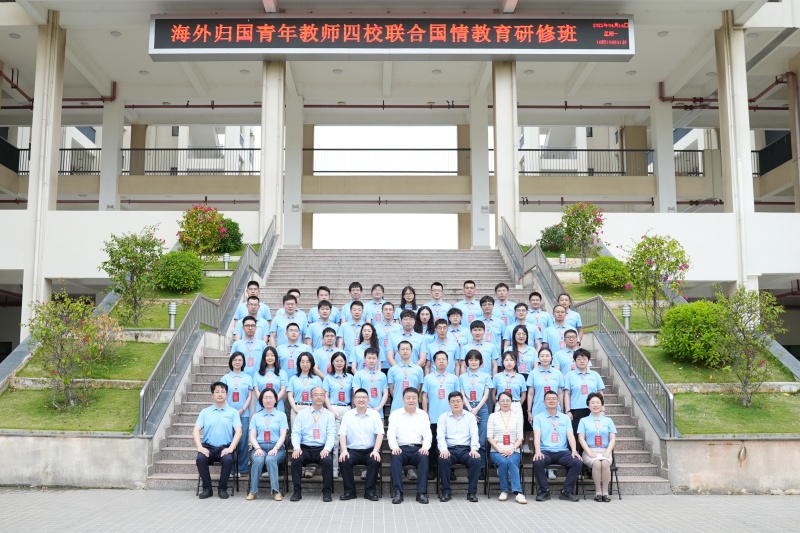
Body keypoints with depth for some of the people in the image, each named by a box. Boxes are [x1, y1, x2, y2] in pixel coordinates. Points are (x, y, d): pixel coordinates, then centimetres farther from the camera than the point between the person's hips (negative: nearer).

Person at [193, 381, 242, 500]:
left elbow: (238, 432, -1)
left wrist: (231, 448, -15)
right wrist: (200, 447, -12)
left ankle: (223, 489, -11)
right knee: (200, 458, -30)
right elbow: (196, 431, 4)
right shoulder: (205, 412, 12)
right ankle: (207, 488, -11)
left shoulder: (233, 412, 8)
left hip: (225, 448, -1)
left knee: (228, 459, -33)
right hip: (208, 447, 1)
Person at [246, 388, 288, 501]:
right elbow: (252, 436, 8)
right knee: (258, 460, -34)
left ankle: (276, 491, -31)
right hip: (260, 447, 1)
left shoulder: (281, 415, 14)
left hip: (277, 448, -1)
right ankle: (253, 491, -25)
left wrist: (275, 448, -15)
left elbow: (283, 435, 3)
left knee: (270, 459, -35)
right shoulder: (256, 416, 18)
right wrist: (258, 448, -12)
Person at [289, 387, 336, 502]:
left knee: (328, 460, -32)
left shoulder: (329, 415, 10)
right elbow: (296, 433, 4)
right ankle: (297, 491, -15)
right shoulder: (302, 414, 11)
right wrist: (297, 448, -15)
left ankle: (326, 491, -16)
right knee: (295, 459, -30)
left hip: (322, 449, -1)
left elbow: (331, 434, -1)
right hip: (304, 448, 1)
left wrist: (326, 449, -19)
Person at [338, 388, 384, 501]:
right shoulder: (347, 415, 7)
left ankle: (370, 490, -15)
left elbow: (380, 434, -1)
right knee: (343, 461, -28)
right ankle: (349, 490, -12)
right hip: (352, 450, 0)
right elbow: (342, 434, 0)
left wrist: (376, 450, -16)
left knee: (375, 461, -30)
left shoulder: (374, 415, 7)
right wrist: (344, 450, -16)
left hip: (370, 450, 0)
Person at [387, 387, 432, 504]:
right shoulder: (395, 414, 11)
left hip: (418, 449, 1)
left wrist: (425, 447, -15)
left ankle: (422, 492, -29)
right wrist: (394, 446, -19)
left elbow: (427, 434, 6)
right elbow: (391, 433, 2)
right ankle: (397, 492, -31)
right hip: (401, 448, -1)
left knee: (424, 457, -33)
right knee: (396, 457, -34)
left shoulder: (423, 414, 15)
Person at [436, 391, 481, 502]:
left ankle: (472, 492, -18)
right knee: (443, 459, -33)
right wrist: (443, 449, -19)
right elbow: (440, 435, 0)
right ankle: (446, 492, -20)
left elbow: (474, 435, 4)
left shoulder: (470, 416, 15)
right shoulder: (443, 417, 12)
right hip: (450, 449, -1)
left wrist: (474, 449, -15)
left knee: (476, 460, -31)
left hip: (466, 449, 1)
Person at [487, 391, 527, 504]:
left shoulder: (517, 417, 14)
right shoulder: (493, 416, 10)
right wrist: (500, 450, -11)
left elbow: (520, 438, 7)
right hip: (496, 451, -1)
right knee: (503, 462, -33)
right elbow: (489, 437, 3)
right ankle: (504, 491, -18)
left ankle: (518, 492, -35)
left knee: (511, 461, -33)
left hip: (513, 451, 1)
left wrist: (512, 450, -11)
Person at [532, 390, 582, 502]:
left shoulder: (565, 418, 18)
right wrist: (537, 451, -23)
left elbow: (570, 435, 6)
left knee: (578, 462, -26)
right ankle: (544, 491, -13)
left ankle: (567, 492, -12)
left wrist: (574, 450, -13)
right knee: (537, 462, -34)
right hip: (545, 451, -2)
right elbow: (537, 435, -4)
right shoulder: (538, 418, 10)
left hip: (562, 451, 2)